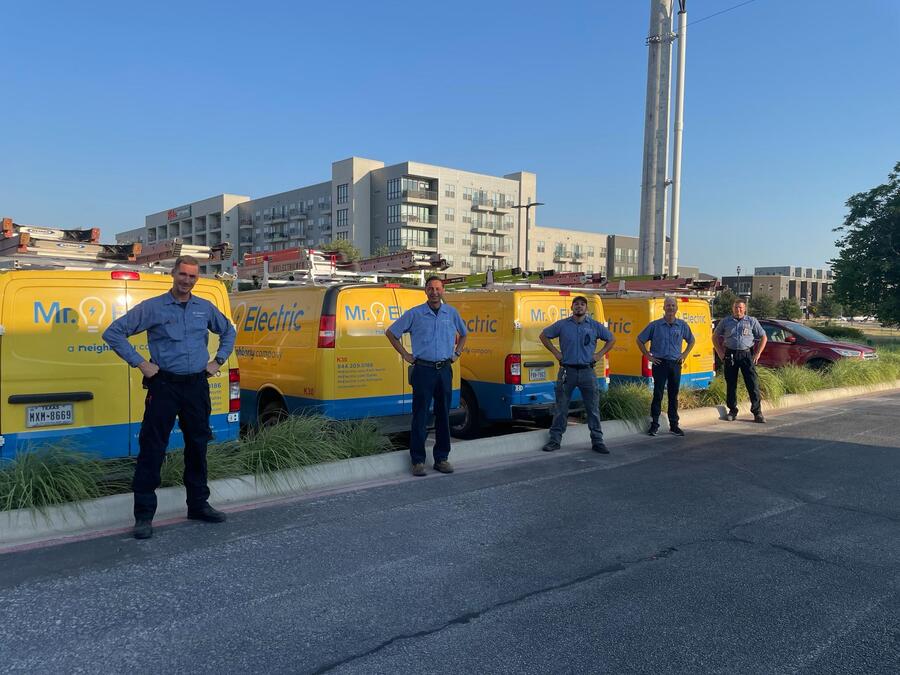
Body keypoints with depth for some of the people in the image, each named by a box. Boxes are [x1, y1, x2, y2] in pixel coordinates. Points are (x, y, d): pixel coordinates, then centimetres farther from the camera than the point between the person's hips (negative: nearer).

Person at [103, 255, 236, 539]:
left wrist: (218, 361, 14)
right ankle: (144, 515, 5)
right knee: (152, 449, -4)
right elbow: (113, 333, -3)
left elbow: (228, 331, 25)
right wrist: (139, 363, -8)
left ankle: (198, 505, 25)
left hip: (197, 386, 4)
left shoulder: (206, 308, 9)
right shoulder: (152, 307, -3)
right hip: (164, 385, -4)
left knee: (198, 446, 12)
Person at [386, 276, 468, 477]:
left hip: (445, 370, 3)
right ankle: (418, 461, 3)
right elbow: (391, 332, 7)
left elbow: (463, 333, 27)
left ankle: (441, 458, 17)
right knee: (420, 416, -3)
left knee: (443, 415, 8)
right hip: (423, 370, -3)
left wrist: (457, 353, 14)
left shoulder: (452, 313, 9)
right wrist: (405, 355, 3)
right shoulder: (414, 314, -1)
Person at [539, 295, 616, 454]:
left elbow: (611, 339, 17)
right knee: (561, 408, 5)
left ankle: (597, 441, 13)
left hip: (587, 372, 1)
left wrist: (600, 354, 5)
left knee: (593, 408, 4)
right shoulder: (562, 325, 2)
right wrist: (556, 352, 4)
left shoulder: (595, 326, 5)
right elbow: (544, 335, 12)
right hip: (567, 371, -1)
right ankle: (554, 440, 13)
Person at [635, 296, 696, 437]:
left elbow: (691, 341, 21)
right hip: (660, 363, -3)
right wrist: (648, 356, 0)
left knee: (674, 395, 8)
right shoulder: (655, 325, -3)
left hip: (675, 364, 3)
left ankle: (674, 425, 16)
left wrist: (684, 355, 9)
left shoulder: (682, 325, 5)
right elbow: (639, 340, 5)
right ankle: (654, 424, 4)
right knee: (658, 394, -3)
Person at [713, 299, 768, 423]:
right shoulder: (725, 321, 9)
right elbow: (715, 337, 16)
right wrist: (720, 353, 6)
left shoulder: (752, 321, 7)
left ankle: (757, 412, 0)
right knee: (731, 384, 5)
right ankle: (732, 411, 16)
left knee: (753, 384, -5)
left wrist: (757, 354, 2)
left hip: (747, 354, -1)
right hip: (730, 355, 1)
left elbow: (763, 337, 11)